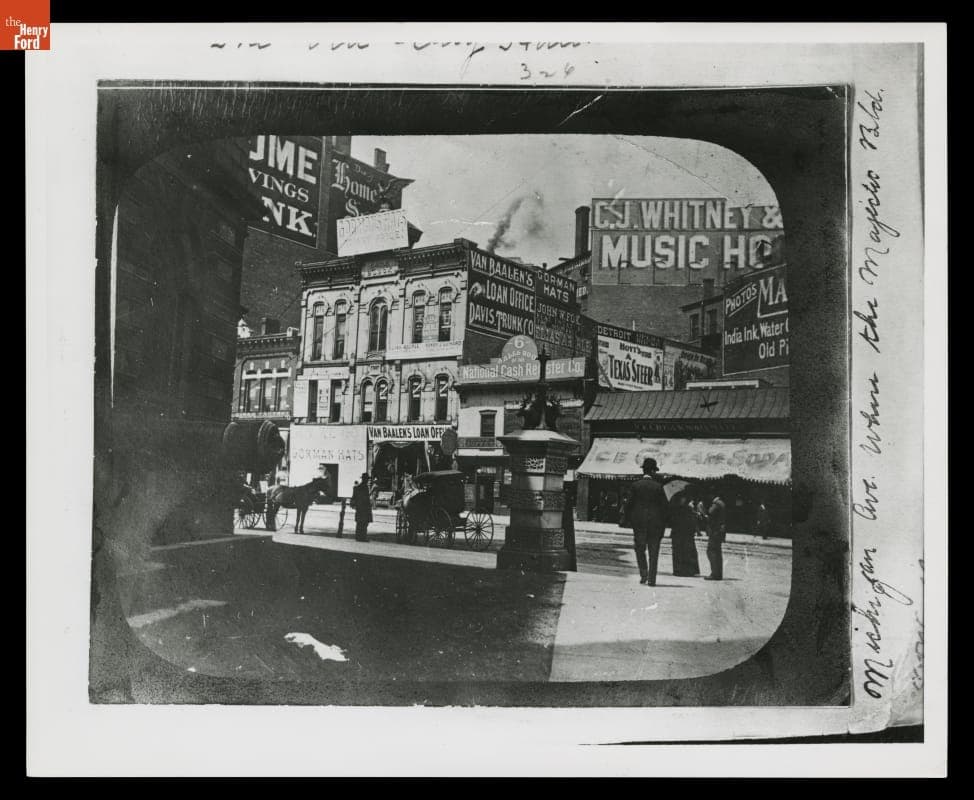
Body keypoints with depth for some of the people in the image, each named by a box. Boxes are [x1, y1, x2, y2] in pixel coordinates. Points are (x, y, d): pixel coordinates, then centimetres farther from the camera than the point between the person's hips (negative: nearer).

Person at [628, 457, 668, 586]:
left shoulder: (636, 485, -1)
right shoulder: (658, 487, -2)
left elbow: (630, 503, -1)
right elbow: (664, 506, -2)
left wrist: (631, 521, 7)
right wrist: (663, 526, 4)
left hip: (639, 522, 0)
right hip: (655, 522, 0)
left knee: (640, 549, 13)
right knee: (653, 552, 4)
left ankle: (643, 574, 0)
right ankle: (651, 579, 1)